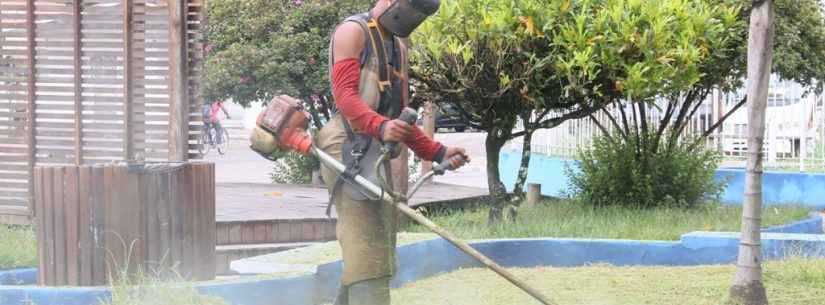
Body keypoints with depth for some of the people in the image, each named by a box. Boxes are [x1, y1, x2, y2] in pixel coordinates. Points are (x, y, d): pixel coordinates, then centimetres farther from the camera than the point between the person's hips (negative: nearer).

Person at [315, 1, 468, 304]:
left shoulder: (399, 46, 25)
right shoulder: (353, 31, -2)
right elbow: (345, 94, -15)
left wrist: (436, 151, 16)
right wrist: (380, 126, -33)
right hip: (353, 150, -8)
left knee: (379, 253, 3)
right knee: (367, 253, -17)